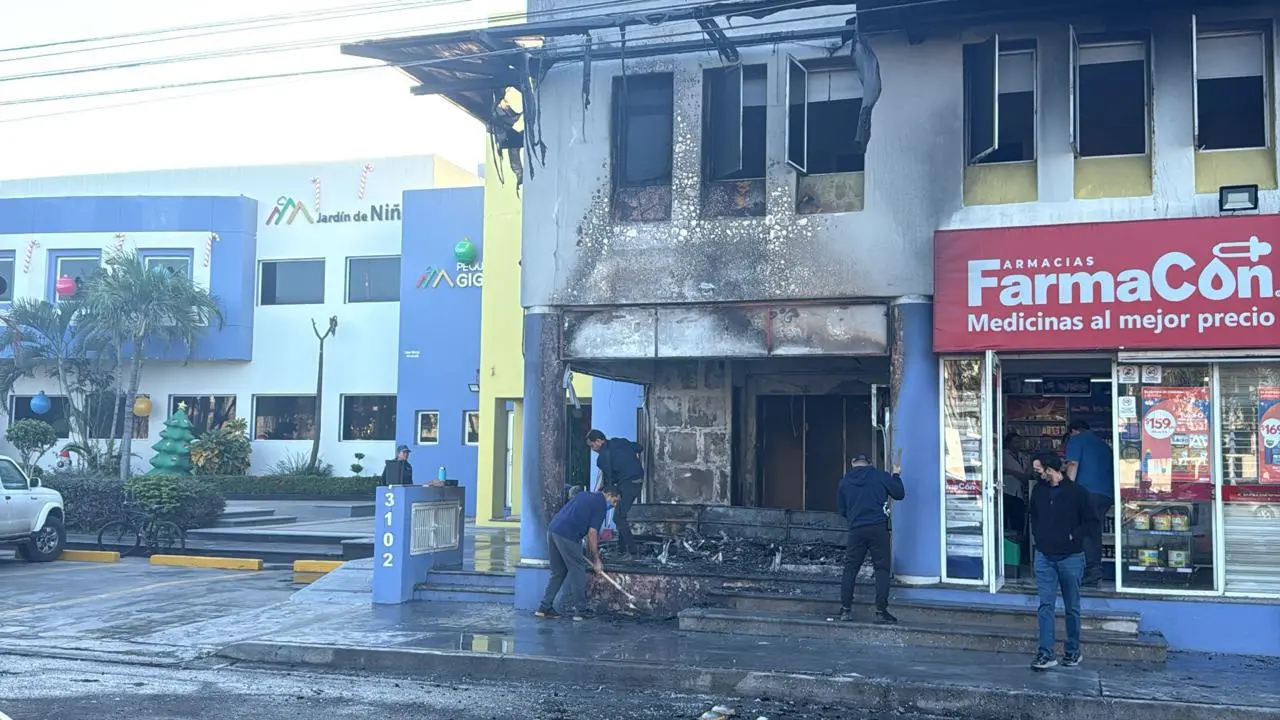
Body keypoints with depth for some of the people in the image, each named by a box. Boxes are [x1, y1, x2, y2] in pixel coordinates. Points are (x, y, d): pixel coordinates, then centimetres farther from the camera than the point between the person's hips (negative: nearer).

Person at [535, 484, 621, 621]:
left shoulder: (584, 495, 24)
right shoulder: (600, 505, 0)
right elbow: (592, 533, -6)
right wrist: (596, 560, 1)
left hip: (552, 529, 8)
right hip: (567, 536, -8)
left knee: (558, 572, 17)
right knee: (577, 572, 4)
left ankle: (545, 607, 15)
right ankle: (580, 610, 8)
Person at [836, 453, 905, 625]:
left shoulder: (844, 481, 9)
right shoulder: (880, 476, 1)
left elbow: (841, 509, 14)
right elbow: (899, 494, 7)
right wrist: (896, 476, 23)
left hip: (856, 530, 2)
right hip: (879, 528, -2)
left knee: (850, 569, 10)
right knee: (882, 569, 3)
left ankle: (846, 610, 10)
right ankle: (881, 612, -2)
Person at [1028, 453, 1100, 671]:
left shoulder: (1077, 492, -8)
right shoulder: (1038, 491, 6)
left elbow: (1092, 521, -4)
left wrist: (1073, 536, -12)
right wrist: (1038, 535, 6)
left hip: (1071, 557, -3)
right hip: (1044, 556, 3)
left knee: (1072, 607, 9)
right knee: (1045, 605, -3)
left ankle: (1073, 651, 22)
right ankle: (1046, 653, -4)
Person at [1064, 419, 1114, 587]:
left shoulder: (1076, 440, 5)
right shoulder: (1103, 444, 25)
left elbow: (1073, 465, -7)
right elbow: (1111, 468, 28)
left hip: (1088, 491, -7)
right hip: (1107, 494, 7)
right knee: (1095, 532, 10)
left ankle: (1092, 572, -12)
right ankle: (1096, 573, 10)